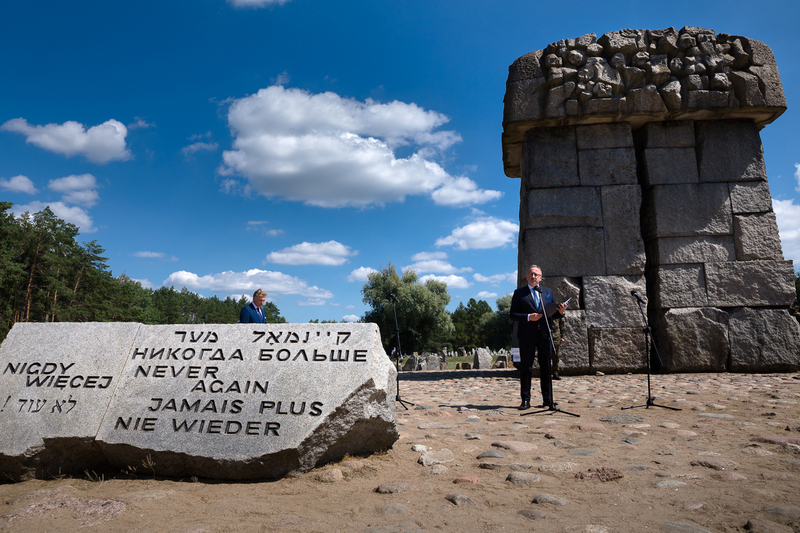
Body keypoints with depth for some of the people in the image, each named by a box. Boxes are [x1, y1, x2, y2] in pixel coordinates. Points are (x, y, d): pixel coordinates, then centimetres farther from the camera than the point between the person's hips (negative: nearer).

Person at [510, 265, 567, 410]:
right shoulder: (519, 293, 6)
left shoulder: (548, 292, 15)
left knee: (546, 368, 5)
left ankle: (548, 400, 13)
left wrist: (560, 311, -9)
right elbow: (513, 314, -1)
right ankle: (525, 400, 5)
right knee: (525, 368, 0)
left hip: (544, 334, 3)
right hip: (527, 335, -2)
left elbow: (553, 314, 13)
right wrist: (528, 317, -16)